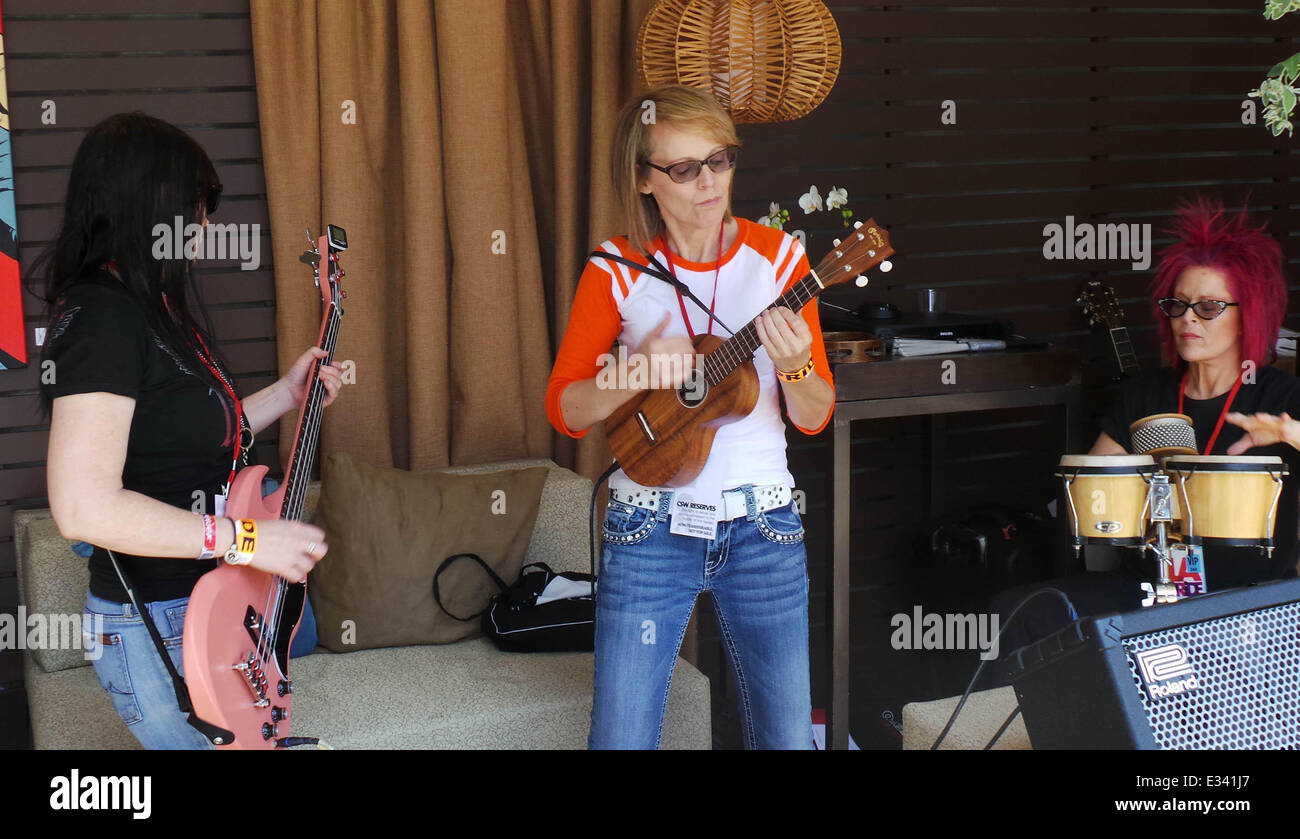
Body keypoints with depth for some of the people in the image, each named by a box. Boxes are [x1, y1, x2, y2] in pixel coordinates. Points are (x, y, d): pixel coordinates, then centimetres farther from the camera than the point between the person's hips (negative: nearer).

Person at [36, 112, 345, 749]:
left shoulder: (155, 311, 10)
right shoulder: (103, 317, -21)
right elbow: (83, 506, -29)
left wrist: (287, 394, 15)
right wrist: (247, 540, -26)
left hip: (205, 612, 10)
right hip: (155, 630, -10)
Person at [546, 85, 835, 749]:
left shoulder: (777, 256, 0)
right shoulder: (618, 271, -3)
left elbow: (814, 419, 3)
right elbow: (564, 410, 0)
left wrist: (794, 366, -19)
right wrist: (635, 373, -19)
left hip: (762, 529, 1)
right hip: (650, 530, -1)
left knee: (787, 737, 4)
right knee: (620, 737, -1)